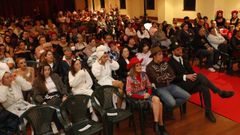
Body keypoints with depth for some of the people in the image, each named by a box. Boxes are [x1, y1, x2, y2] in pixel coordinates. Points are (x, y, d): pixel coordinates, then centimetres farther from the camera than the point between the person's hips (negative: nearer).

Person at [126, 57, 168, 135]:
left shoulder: (144, 75, 6)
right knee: (157, 101, -26)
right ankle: (160, 125, -15)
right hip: (137, 98, -5)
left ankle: (157, 124, -13)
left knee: (157, 101, -25)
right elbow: (129, 94, -13)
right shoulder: (129, 78, -10)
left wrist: (148, 93, -12)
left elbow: (149, 86, 10)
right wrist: (142, 96, -19)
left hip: (146, 94, 5)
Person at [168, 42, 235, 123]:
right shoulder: (170, 62, -6)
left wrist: (193, 75, -5)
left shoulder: (183, 58, 16)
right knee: (200, 76, -29)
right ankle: (221, 93, -21)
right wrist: (186, 76, -23)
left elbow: (190, 70, 17)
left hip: (189, 82, 7)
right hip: (181, 85, -7)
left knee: (205, 88, -23)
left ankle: (208, 112, -11)